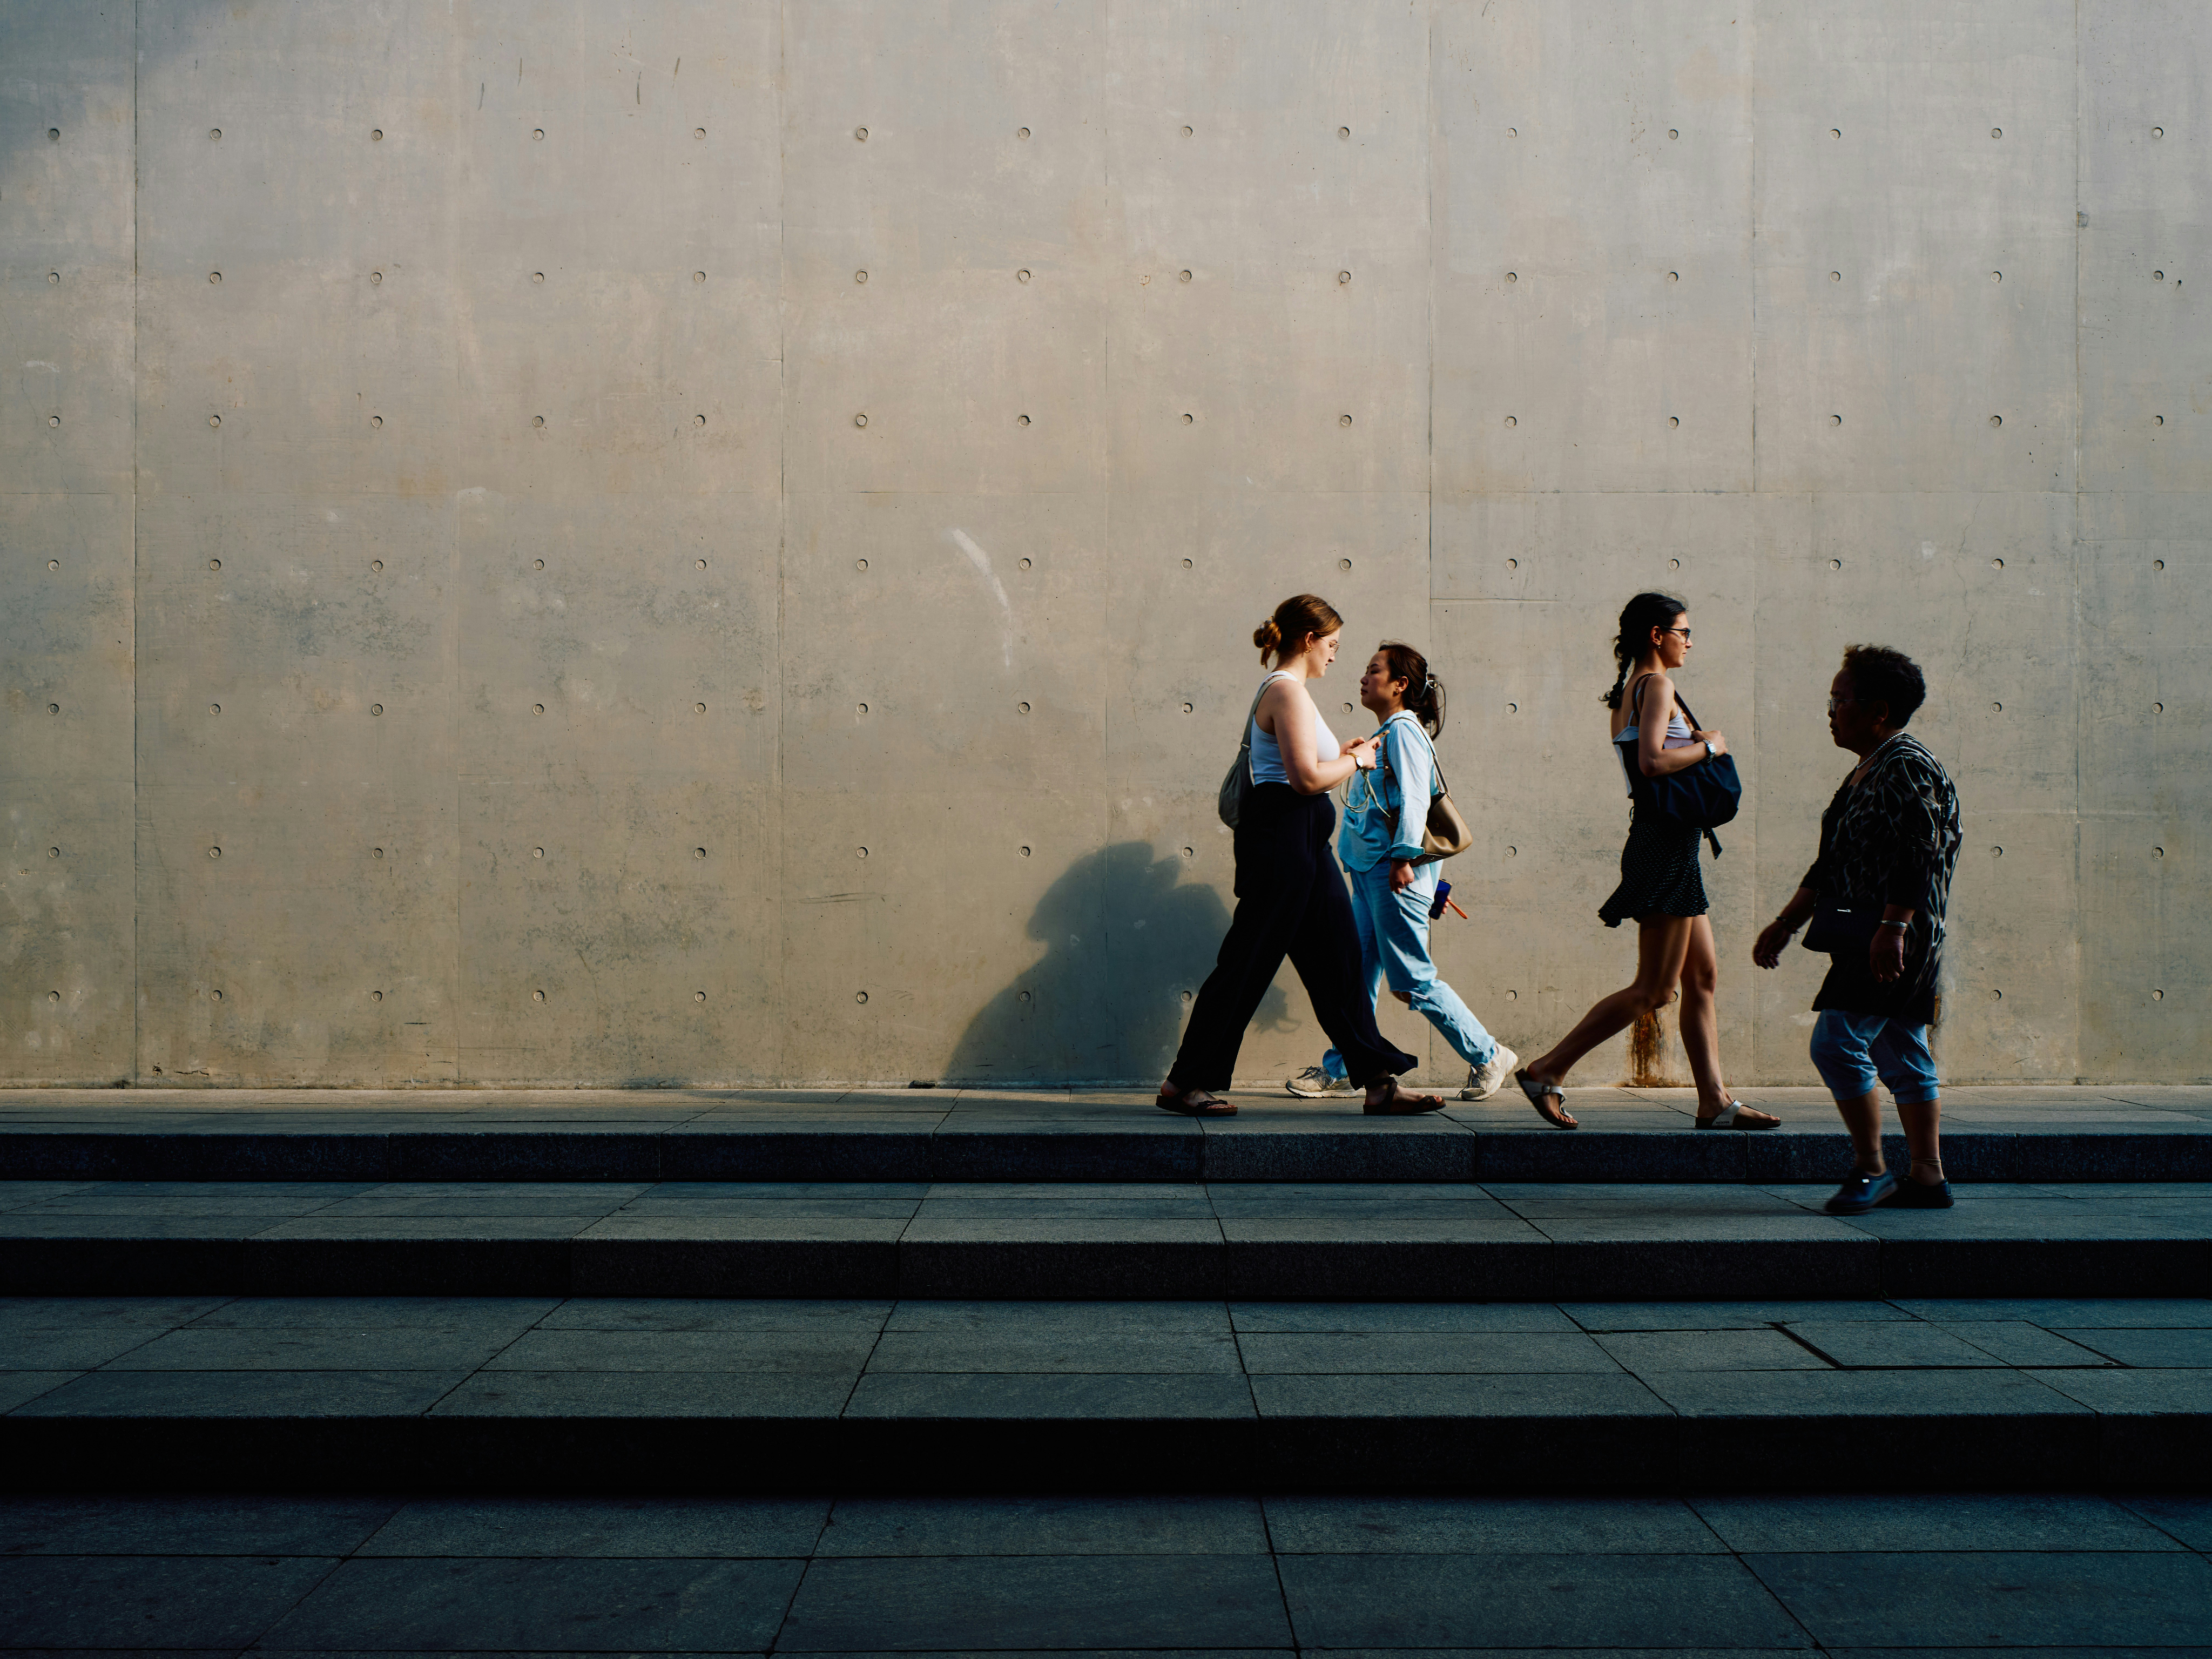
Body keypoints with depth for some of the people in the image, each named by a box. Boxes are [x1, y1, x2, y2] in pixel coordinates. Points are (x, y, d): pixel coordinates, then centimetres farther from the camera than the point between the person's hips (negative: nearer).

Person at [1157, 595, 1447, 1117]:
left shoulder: (1285, 690, 20)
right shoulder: (1287, 690, -13)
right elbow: (1306, 778, -21)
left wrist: (1342, 757, 17)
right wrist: (1355, 761, -6)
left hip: (1302, 843, 11)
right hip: (1282, 837, -11)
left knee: (1339, 962, 10)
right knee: (1247, 963, -5)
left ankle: (1379, 1083, 12)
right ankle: (1184, 1082, 2)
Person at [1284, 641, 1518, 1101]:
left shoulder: (1404, 731, -10)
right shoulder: (1385, 735, 18)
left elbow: (1414, 800, -18)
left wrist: (1403, 857, -23)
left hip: (1395, 874, -10)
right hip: (1369, 872, 10)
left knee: (1414, 980, -6)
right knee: (1357, 974, 10)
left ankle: (1489, 1057, 5)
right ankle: (1338, 1069, 15)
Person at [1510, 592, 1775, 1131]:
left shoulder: (1628, 692, 16)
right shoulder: (1657, 685, -12)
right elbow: (1652, 760, -27)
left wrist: (1694, 744, 8)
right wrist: (1708, 746, -13)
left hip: (1665, 846, 10)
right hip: (1664, 847, -10)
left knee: (1703, 977, 10)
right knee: (1654, 990, -7)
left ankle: (1714, 1101, 11)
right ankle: (1547, 1071, -4)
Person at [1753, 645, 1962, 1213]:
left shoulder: (1908, 768, -11)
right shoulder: (1865, 773, 20)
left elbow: (1919, 857, -21)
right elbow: (1831, 865, 25)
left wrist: (1892, 928, -28)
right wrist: (1785, 924, 24)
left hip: (1895, 939, -10)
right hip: (1865, 938, 10)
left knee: (1837, 1041, -14)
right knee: (1901, 1056, 11)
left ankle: (1870, 1167, -6)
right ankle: (1928, 1177, 15)